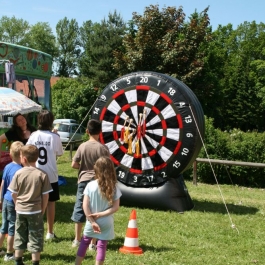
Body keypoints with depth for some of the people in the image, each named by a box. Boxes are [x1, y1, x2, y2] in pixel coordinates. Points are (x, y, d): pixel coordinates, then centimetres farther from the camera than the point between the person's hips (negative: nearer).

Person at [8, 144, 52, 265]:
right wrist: (42, 210, 6)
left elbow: (13, 194, -2)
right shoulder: (42, 175, -12)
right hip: (35, 211, -2)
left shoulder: (19, 173, -9)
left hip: (20, 211, 2)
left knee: (19, 236, 17)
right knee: (35, 237, 8)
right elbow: (45, 195, -8)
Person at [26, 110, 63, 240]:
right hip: (51, 175, -1)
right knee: (50, 203, 11)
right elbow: (59, 153, 3)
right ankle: (50, 232, 17)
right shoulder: (54, 137, -10)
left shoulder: (33, 135, -6)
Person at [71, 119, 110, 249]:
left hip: (83, 181, 2)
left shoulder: (82, 146, -5)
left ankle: (77, 240, 22)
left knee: (79, 210, 13)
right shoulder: (103, 148, -9)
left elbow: (74, 164, -3)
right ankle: (93, 242, 9)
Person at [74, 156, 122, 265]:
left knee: (84, 242, 19)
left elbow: (85, 206, -13)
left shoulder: (90, 185, -12)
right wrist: (101, 214, -12)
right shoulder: (114, 187, -10)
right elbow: (115, 207, -11)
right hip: (106, 223, 0)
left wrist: (92, 221, -10)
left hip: (91, 222, 0)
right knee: (101, 246, 10)